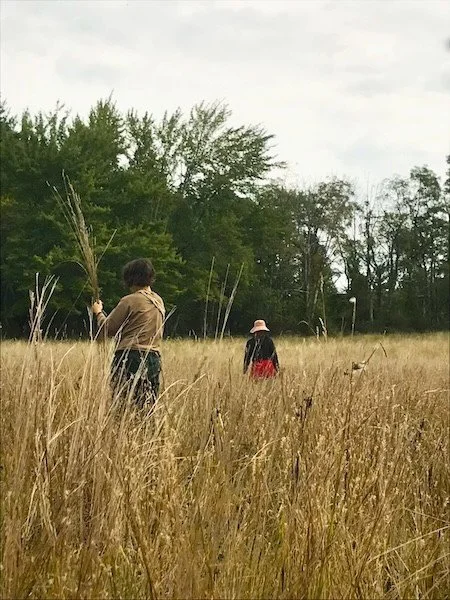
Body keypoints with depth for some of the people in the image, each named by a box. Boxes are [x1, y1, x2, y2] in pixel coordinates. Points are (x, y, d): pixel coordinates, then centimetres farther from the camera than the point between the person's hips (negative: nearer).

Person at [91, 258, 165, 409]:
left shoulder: (130, 301, -7)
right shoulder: (159, 301, 14)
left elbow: (107, 330, -2)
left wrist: (98, 312, 17)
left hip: (130, 358, -7)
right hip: (154, 358, 7)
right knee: (147, 405, 6)